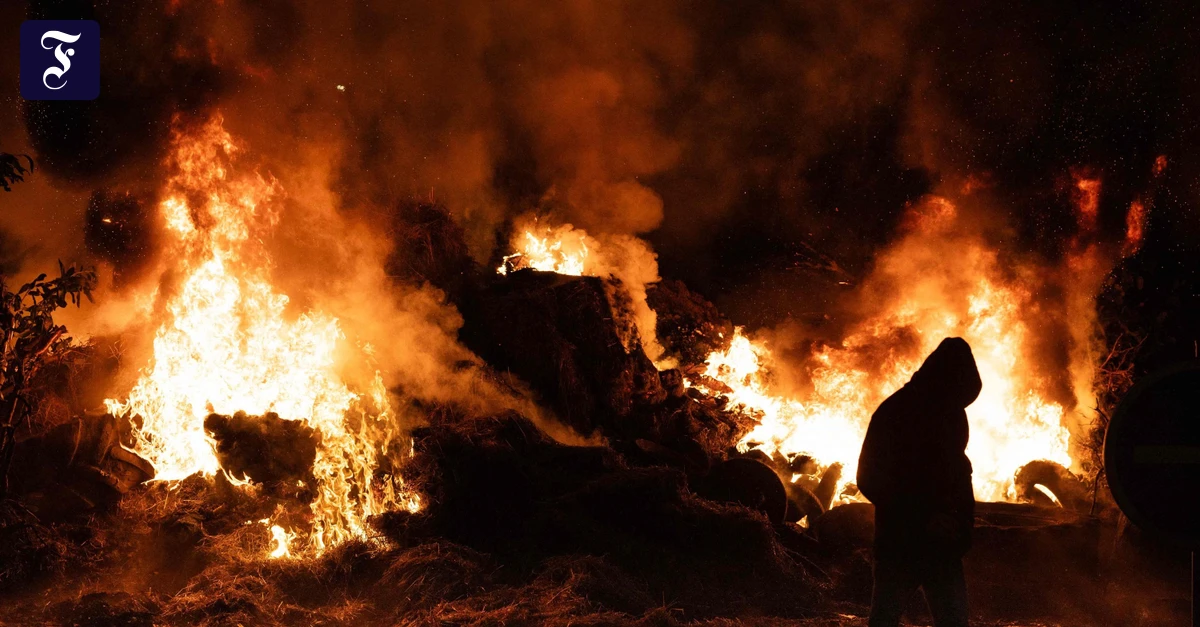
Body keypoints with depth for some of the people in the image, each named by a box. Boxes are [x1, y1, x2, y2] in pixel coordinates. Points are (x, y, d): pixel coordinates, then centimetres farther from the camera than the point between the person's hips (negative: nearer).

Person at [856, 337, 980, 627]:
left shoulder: (953, 415, 8)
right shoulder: (895, 413, -9)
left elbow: (959, 473, 15)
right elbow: (870, 480, -11)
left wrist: (963, 522, -3)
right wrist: (923, 517, -18)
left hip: (943, 545, 5)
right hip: (898, 543, -5)